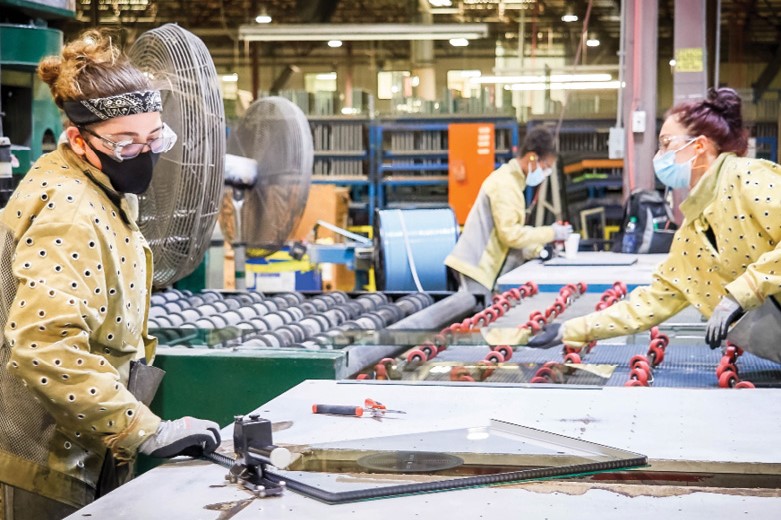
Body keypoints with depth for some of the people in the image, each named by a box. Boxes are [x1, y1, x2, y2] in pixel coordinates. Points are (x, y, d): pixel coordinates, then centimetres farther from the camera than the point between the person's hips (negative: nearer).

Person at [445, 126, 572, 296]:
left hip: (481, 264, 10)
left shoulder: (510, 180, 17)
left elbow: (511, 230, 19)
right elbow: (510, 234, -19)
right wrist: (551, 233, -11)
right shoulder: (505, 184, -15)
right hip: (477, 266, -10)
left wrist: (539, 250, 8)